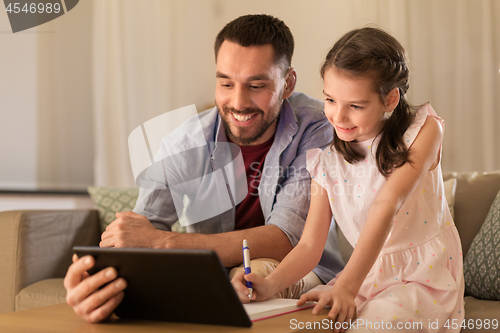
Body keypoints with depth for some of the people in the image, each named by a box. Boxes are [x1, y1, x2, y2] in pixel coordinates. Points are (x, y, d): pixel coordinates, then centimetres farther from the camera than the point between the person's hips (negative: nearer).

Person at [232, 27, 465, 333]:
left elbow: (386, 207, -24)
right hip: (368, 275, 4)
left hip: (425, 276, -4)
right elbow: (310, 245, -2)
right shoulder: (327, 158, 2)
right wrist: (270, 285, -24)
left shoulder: (423, 130, -9)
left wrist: (346, 287, -36)